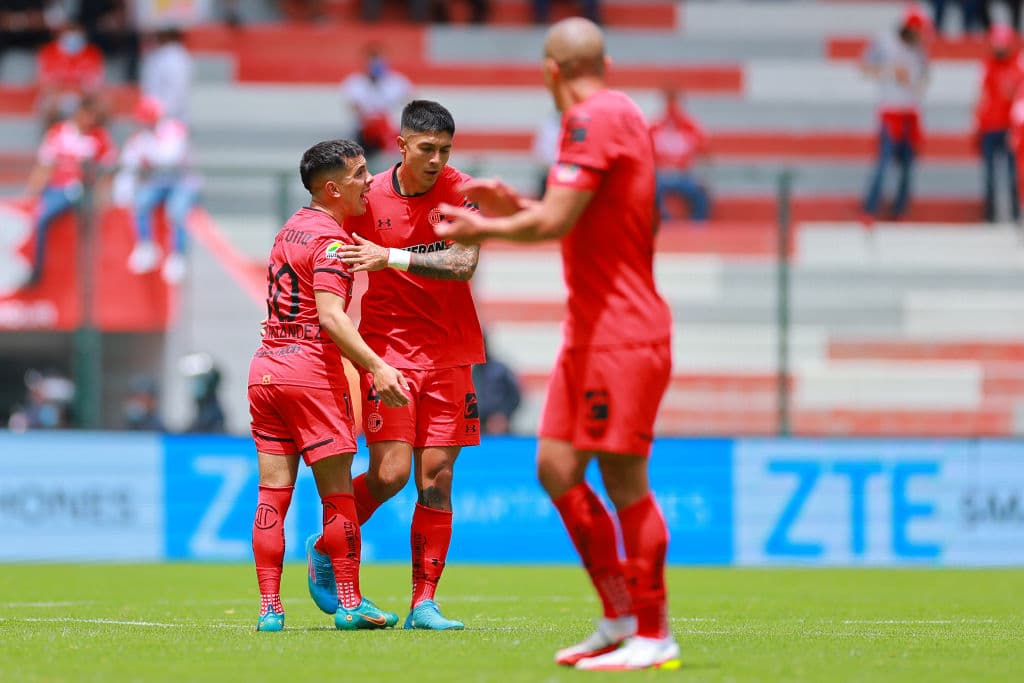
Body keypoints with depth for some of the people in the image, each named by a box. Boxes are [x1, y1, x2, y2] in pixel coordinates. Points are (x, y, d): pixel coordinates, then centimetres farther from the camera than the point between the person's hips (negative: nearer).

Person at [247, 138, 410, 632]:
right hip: (312, 372, -8)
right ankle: (350, 604, 4)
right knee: (338, 494, 1)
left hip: (264, 367, 8)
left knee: (272, 494, 4)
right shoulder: (330, 239, -12)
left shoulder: (293, 227, 16)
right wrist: (376, 367, -27)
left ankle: (269, 609, 1)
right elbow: (331, 316, -22)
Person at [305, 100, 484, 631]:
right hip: (386, 348, -1)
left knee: (435, 480, -1)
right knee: (389, 472, -13)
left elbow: (462, 264, -16)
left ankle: (424, 603, 4)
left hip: (449, 355, 1)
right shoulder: (369, 199, -3)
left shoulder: (461, 192, -3)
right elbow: (339, 273, 8)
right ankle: (324, 548, 13)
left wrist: (392, 257, -23)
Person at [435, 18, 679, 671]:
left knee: (625, 482, -6)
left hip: (622, 336, -10)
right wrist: (518, 206, 18)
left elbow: (554, 223, -19)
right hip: (591, 331, 10)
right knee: (558, 469, 9)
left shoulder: (596, 119, -14)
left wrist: (483, 229, -3)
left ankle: (653, 635, -1)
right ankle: (619, 619, 16)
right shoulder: (616, 115, 16)